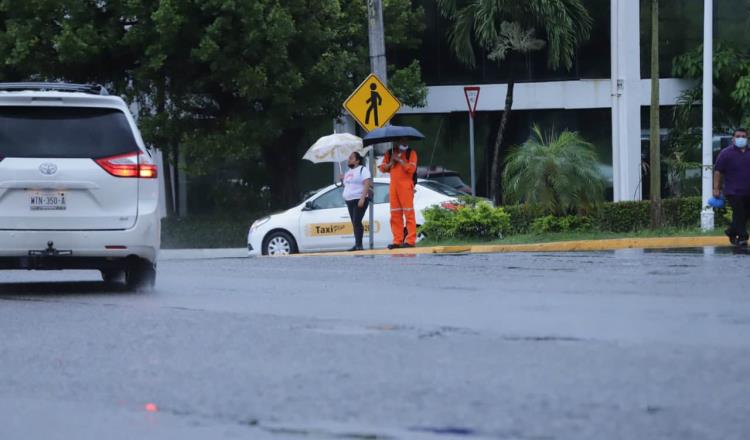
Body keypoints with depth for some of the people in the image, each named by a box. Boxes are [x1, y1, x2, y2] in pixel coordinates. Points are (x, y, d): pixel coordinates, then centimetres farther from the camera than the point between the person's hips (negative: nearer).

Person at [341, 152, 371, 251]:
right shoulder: (348, 172, 21)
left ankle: (359, 244, -20)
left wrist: (362, 198, -22)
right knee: (354, 223, 5)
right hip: (349, 200, 8)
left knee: (357, 222, -16)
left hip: (359, 200, -8)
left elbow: (367, 184, -14)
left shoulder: (363, 169, -4)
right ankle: (357, 245, 5)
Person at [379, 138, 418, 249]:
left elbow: (411, 168, -9)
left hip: (406, 186, -5)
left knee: (408, 213, -8)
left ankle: (410, 240, -10)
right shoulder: (390, 153, 17)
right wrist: (391, 163, -5)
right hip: (393, 186, 5)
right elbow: (382, 168, 13)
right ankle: (397, 241, 4)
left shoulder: (411, 153, 4)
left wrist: (399, 160, -12)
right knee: (395, 215, 2)